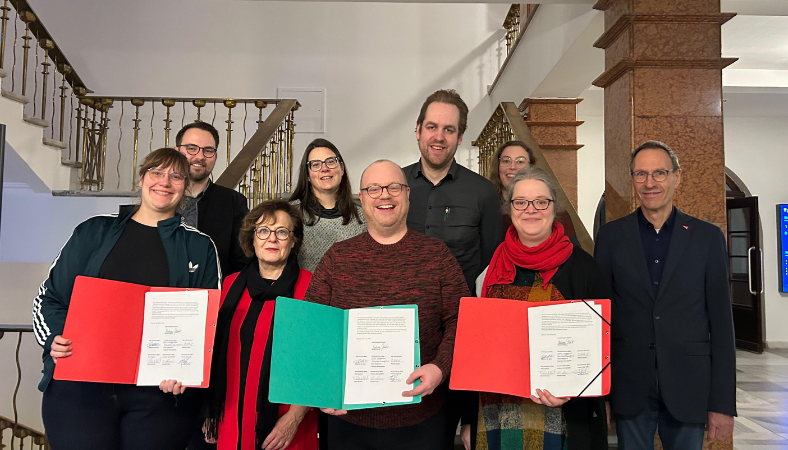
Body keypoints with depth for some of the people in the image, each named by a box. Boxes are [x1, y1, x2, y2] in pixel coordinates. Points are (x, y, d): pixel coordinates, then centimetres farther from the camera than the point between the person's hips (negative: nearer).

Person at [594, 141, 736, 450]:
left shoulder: (707, 237, 1)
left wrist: (723, 403, -3)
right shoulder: (611, 235, 1)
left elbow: (720, 321, 0)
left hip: (689, 388, 0)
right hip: (629, 388, 0)